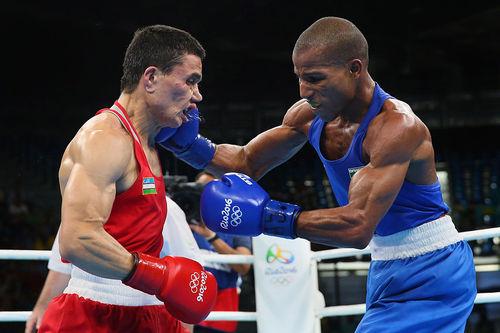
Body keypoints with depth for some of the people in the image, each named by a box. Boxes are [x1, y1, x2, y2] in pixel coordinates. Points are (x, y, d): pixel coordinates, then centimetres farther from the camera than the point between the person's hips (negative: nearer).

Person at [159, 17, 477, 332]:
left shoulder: (396, 126, -28)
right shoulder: (310, 116, -4)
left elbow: (358, 226, -35)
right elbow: (248, 163, 9)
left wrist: (267, 216, -35)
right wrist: (194, 145, -10)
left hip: (432, 275, -8)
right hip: (386, 269, 8)